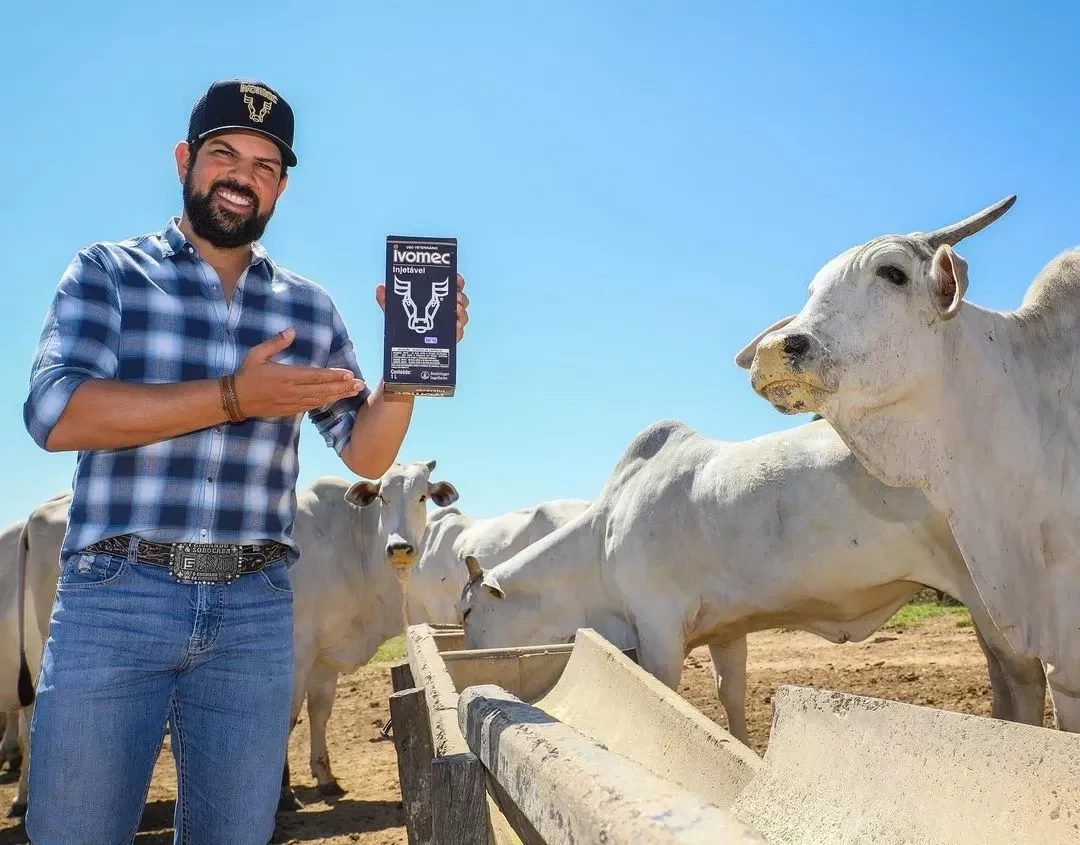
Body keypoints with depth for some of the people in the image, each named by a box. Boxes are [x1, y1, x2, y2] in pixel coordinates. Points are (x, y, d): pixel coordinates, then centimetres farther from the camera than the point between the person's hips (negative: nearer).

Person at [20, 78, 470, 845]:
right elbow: (56, 413, -12)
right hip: (115, 596, -2)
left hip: (255, 612, 3)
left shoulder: (310, 308, 11)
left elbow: (366, 452, 9)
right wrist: (233, 396, -19)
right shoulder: (105, 274, 4)